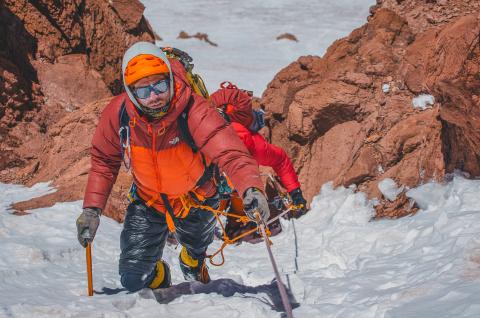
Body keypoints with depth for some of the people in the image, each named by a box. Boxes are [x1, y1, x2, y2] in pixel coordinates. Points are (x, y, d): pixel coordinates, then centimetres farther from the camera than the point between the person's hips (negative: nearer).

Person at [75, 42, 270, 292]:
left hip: (195, 201, -1)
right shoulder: (117, 113, -26)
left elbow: (230, 152, -48)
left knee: (196, 247, 29)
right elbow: (104, 161, -7)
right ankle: (158, 277, 34)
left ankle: (193, 261, 69)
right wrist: (92, 208, -15)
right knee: (133, 280, -5)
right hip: (146, 203, 1)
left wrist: (251, 188, -67)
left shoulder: (193, 110, -37)